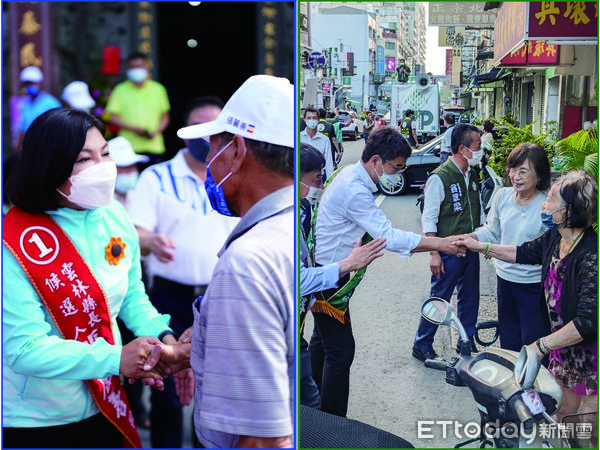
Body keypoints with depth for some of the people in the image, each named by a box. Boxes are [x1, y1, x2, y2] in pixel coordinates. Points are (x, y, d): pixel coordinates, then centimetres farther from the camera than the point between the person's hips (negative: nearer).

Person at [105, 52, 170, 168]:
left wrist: (156, 132, -6)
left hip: (154, 146, 2)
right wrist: (133, 128, -11)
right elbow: (113, 117, 2)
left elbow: (165, 117, 13)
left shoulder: (158, 89, 12)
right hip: (129, 148, -1)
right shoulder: (120, 90, 6)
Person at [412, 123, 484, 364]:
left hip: (471, 249, 7)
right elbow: (429, 219, -16)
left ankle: (466, 341, 31)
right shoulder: (440, 178, -16)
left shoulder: (472, 175, 7)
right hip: (448, 252, -7)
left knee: (470, 299, 15)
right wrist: (434, 254, -19)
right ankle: (422, 346, 14)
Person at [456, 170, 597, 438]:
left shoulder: (591, 256, -32)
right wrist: (481, 247, 12)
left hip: (589, 354, -7)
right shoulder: (555, 237, -5)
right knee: (565, 409, 24)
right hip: (562, 345, 7)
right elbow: (526, 252, 16)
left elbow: (588, 321, -35)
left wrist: (542, 346, -30)